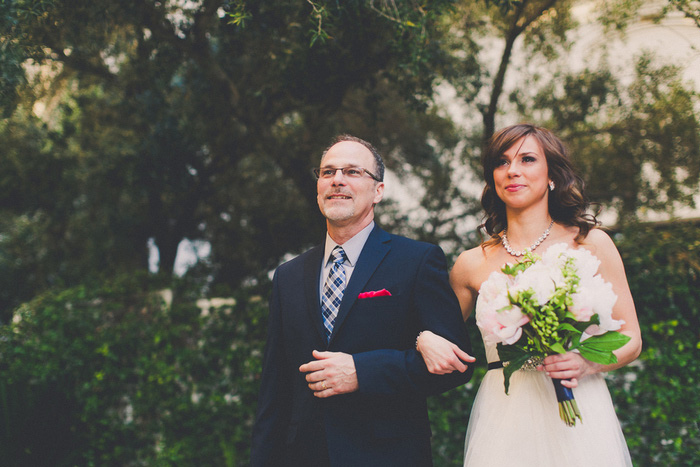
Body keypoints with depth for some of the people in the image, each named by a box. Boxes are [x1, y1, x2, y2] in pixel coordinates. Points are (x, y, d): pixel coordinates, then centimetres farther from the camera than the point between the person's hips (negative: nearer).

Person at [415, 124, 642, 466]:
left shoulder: (591, 244, 2)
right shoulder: (473, 264, 6)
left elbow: (630, 338, 3)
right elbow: (440, 330, 19)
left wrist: (586, 363, -16)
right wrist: (426, 340, -5)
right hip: (504, 419, 1)